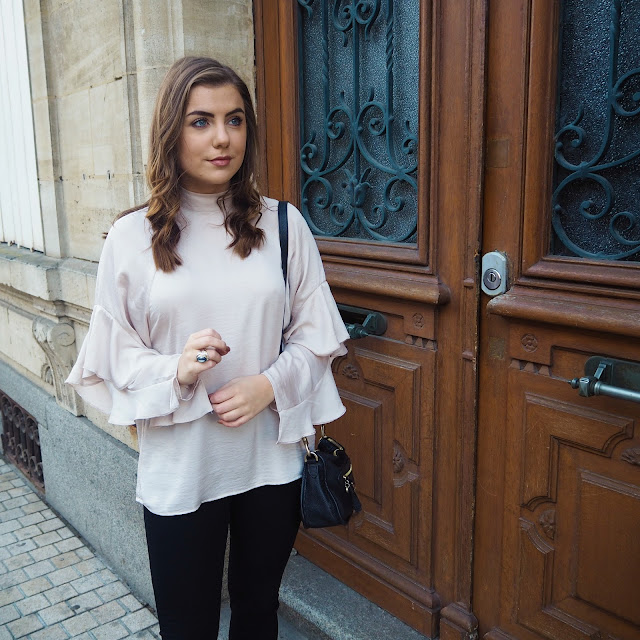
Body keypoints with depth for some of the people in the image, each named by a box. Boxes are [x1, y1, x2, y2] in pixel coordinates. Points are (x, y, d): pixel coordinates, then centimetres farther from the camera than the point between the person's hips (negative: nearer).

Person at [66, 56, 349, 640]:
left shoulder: (283, 225, -1)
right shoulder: (133, 237, -5)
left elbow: (315, 334, 3)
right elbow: (115, 351, -1)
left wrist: (270, 384, -14)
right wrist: (176, 372, -19)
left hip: (270, 457, 2)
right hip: (178, 469, -1)